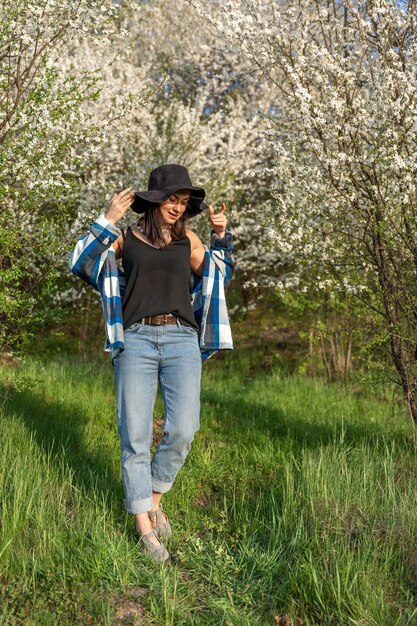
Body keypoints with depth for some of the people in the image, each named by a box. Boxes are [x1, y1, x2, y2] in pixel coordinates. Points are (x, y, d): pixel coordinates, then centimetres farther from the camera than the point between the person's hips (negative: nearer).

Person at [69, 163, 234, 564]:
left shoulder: (187, 239, 14)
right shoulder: (126, 238, 8)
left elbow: (219, 277, 25)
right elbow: (81, 263, 0)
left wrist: (220, 236, 12)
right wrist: (108, 220, -4)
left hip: (182, 341, 2)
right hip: (135, 340, -2)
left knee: (182, 431, -9)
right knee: (135, 438, -3)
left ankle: (154, 499, 18)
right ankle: (145, 528, 8)